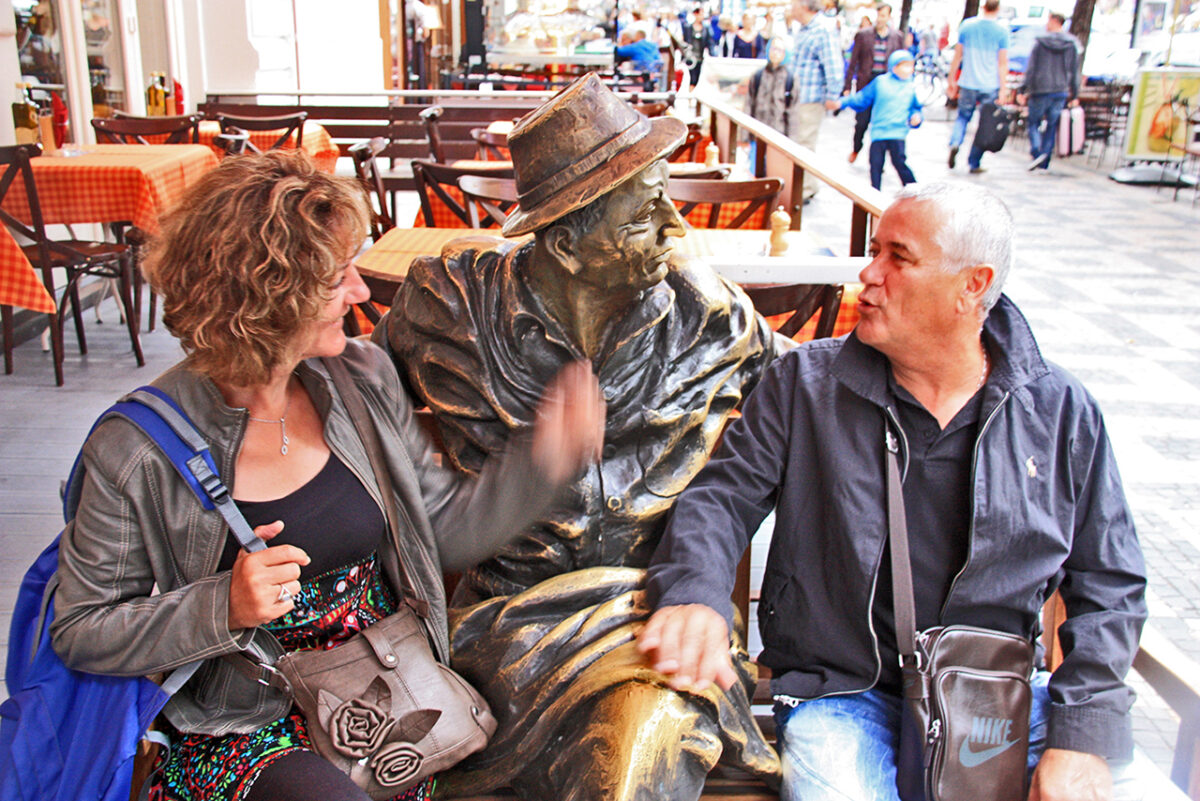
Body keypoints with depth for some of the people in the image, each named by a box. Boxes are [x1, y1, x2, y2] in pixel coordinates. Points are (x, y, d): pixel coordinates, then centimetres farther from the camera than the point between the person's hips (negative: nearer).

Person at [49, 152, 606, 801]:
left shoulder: (364, 379, -1)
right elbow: (79, 634, -6)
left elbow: (446, 529, 2)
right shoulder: (138, 450, -14)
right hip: (244, 729, -4)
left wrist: (545, 458, -12)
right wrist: (227, 607, -21)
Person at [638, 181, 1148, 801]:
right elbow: (723, 494, -4)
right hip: (840, 694, -2)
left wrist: (1080, 738, -8)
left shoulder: (1060, 411, 1)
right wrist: (696, 594, -27)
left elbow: (1109, 584, 4)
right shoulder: (804, 384, -1)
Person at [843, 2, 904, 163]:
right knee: (861, 121, 2)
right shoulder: (863, 35, 3)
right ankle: (856, 148, 30)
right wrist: (847, 87, -1)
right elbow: (853, 63, 3)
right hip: (865, 83, 0)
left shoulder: (897, 37, 6)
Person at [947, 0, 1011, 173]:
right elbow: (1002, 62, -6)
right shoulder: (1002, 30, -5)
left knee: (963, 116, 18)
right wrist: (1003, 89, -4)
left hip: (968, 83, 2)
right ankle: (974, 163, 7)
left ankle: (955, 143, -11)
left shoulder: (967, 25, 2)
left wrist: (952, 80, 13)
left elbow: (957, 56, 5)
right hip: (990, 86, -2)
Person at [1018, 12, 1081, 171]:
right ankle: (1043, 162, 7)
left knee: (1033, 122, 9)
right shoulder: (1072, 45, 4)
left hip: (1040, 90, -3)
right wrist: (1075, 95, 11)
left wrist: (1023, 90, -3)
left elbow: (1030, 68, -6)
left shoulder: (1040, 42, -5)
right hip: (1061, 91, 3)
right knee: (1051, 126, 8)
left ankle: (1036, 151, -14)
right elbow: (1074, 72, 6)